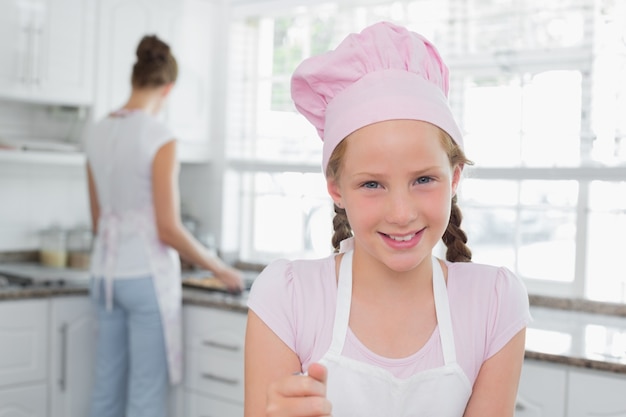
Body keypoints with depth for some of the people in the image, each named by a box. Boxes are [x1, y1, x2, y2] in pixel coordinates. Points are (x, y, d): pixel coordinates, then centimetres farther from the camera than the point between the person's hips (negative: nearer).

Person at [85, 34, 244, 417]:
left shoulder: (97, 134, 7)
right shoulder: (160, 138, -14)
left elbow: (98, 219, 14)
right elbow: (168, 228, -16)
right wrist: (220, 268, -4)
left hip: (106, 271, 7)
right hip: (147, 273, -7)